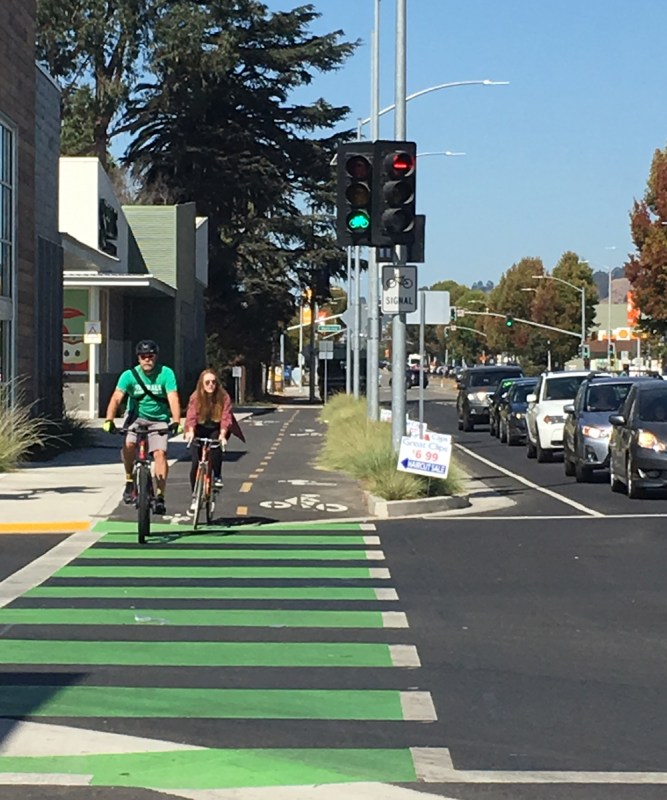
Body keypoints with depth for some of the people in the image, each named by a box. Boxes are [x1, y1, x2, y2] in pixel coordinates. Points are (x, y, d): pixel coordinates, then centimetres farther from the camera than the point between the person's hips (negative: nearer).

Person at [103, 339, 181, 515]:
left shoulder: (166, 373, -14)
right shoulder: (129, 375, -12)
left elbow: (173, 398, -23)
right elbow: (116, 398, -22)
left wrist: (176, 421, -39)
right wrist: (109, 420, -38)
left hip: (159, 420, 0)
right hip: (136, 416, 1)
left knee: (159, 453, -18)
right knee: (128, 444, -26)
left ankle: (159, 495, -11)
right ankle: (129, 480, -2)